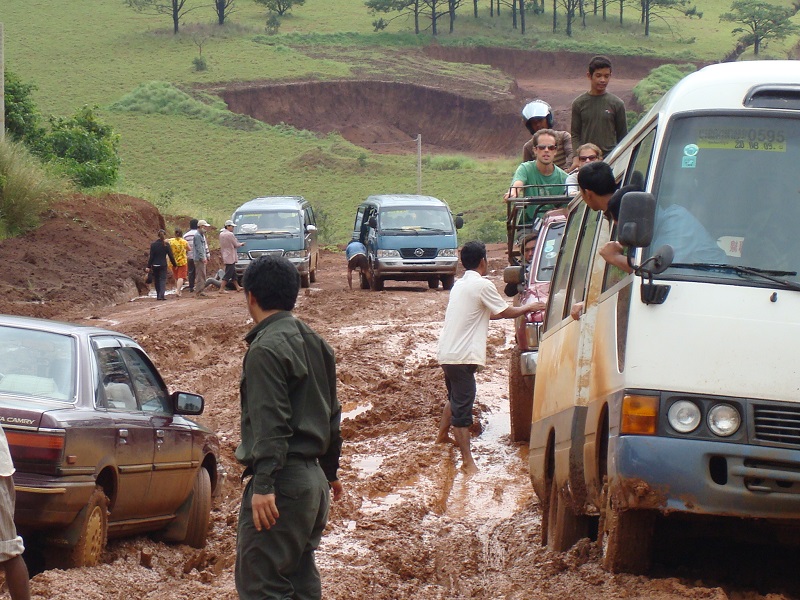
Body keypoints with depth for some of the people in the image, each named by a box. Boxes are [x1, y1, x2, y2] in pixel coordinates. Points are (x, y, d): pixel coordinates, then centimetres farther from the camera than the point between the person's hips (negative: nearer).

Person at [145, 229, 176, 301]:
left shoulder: (153, 245, -4)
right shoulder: (166, 245, -5)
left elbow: (151, 257, -5)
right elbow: (171, 256, -2)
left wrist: (148, 266, -3)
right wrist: (174, 264, 10)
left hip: (155, 265, 1)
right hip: (163, 265, -1)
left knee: (156, 281, 14)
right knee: (163, 279, -1)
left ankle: (158, 295, 19)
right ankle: (161, 294, -21)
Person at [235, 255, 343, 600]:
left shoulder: (265, 349, -14)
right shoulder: (313, 342, 14)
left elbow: (270, 424, -21)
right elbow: (331, 415, 22)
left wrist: (263, 485, -23)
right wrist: (330, 471, 31)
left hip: (283, 481, -10)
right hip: (313, 477, 10)